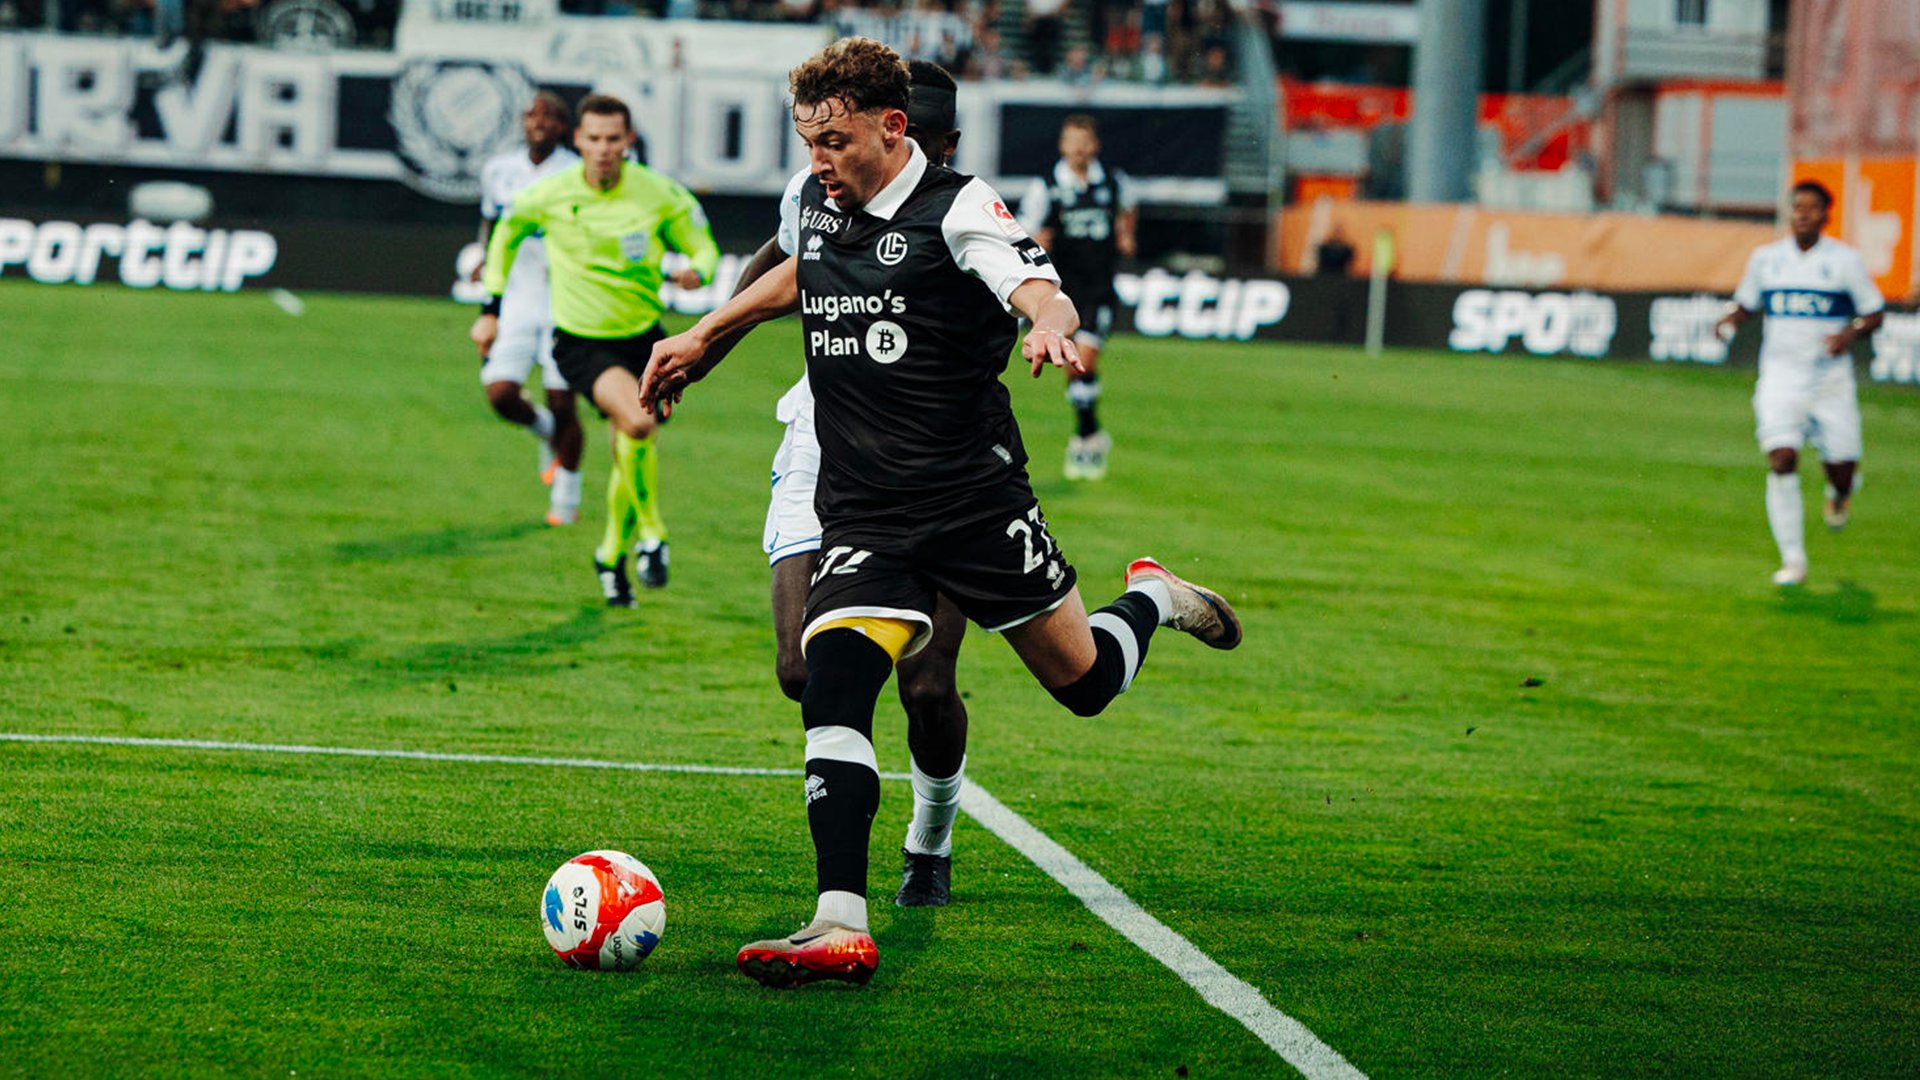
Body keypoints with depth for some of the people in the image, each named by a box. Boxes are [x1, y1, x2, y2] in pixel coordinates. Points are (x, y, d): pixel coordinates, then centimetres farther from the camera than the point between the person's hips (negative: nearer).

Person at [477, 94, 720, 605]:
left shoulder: (660, 194, -9)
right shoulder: (549, 195, -9)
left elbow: (703, 247, 3)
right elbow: (507, 233, 12)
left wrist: (696, 272, -22)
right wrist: (492, 309, 13)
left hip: (643, 338, 3)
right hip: (581, 343, -2)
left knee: (631, 450, 3)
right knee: (639, 421, -29)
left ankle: (613, 555, 30)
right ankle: (650, 533, -11)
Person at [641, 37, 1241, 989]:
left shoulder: (956, 210, -12)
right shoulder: (814, 205, 7)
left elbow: (1042, 292, -28)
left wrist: (1049, 327, -51)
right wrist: (703, 336, 31)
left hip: (974, 501, -4)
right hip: (862, 518, 4)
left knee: (1081, 682, 9)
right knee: (833, 673, -20)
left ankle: (1151, 600, 46)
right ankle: (842, 927, -25)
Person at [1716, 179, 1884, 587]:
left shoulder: (1845, 260, -2)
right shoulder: (1765, 258, 6)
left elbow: (1875, 313, 3)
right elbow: (1746, 304, 18)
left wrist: (1851, 332, -18)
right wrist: (1729, 322, -4)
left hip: (1831, 380, -1)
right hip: (1780, 376, 1)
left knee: (1840, 468, -1)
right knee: (1782, 459, -17)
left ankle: (1841, 492, 41)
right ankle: (1793, 560, -10)